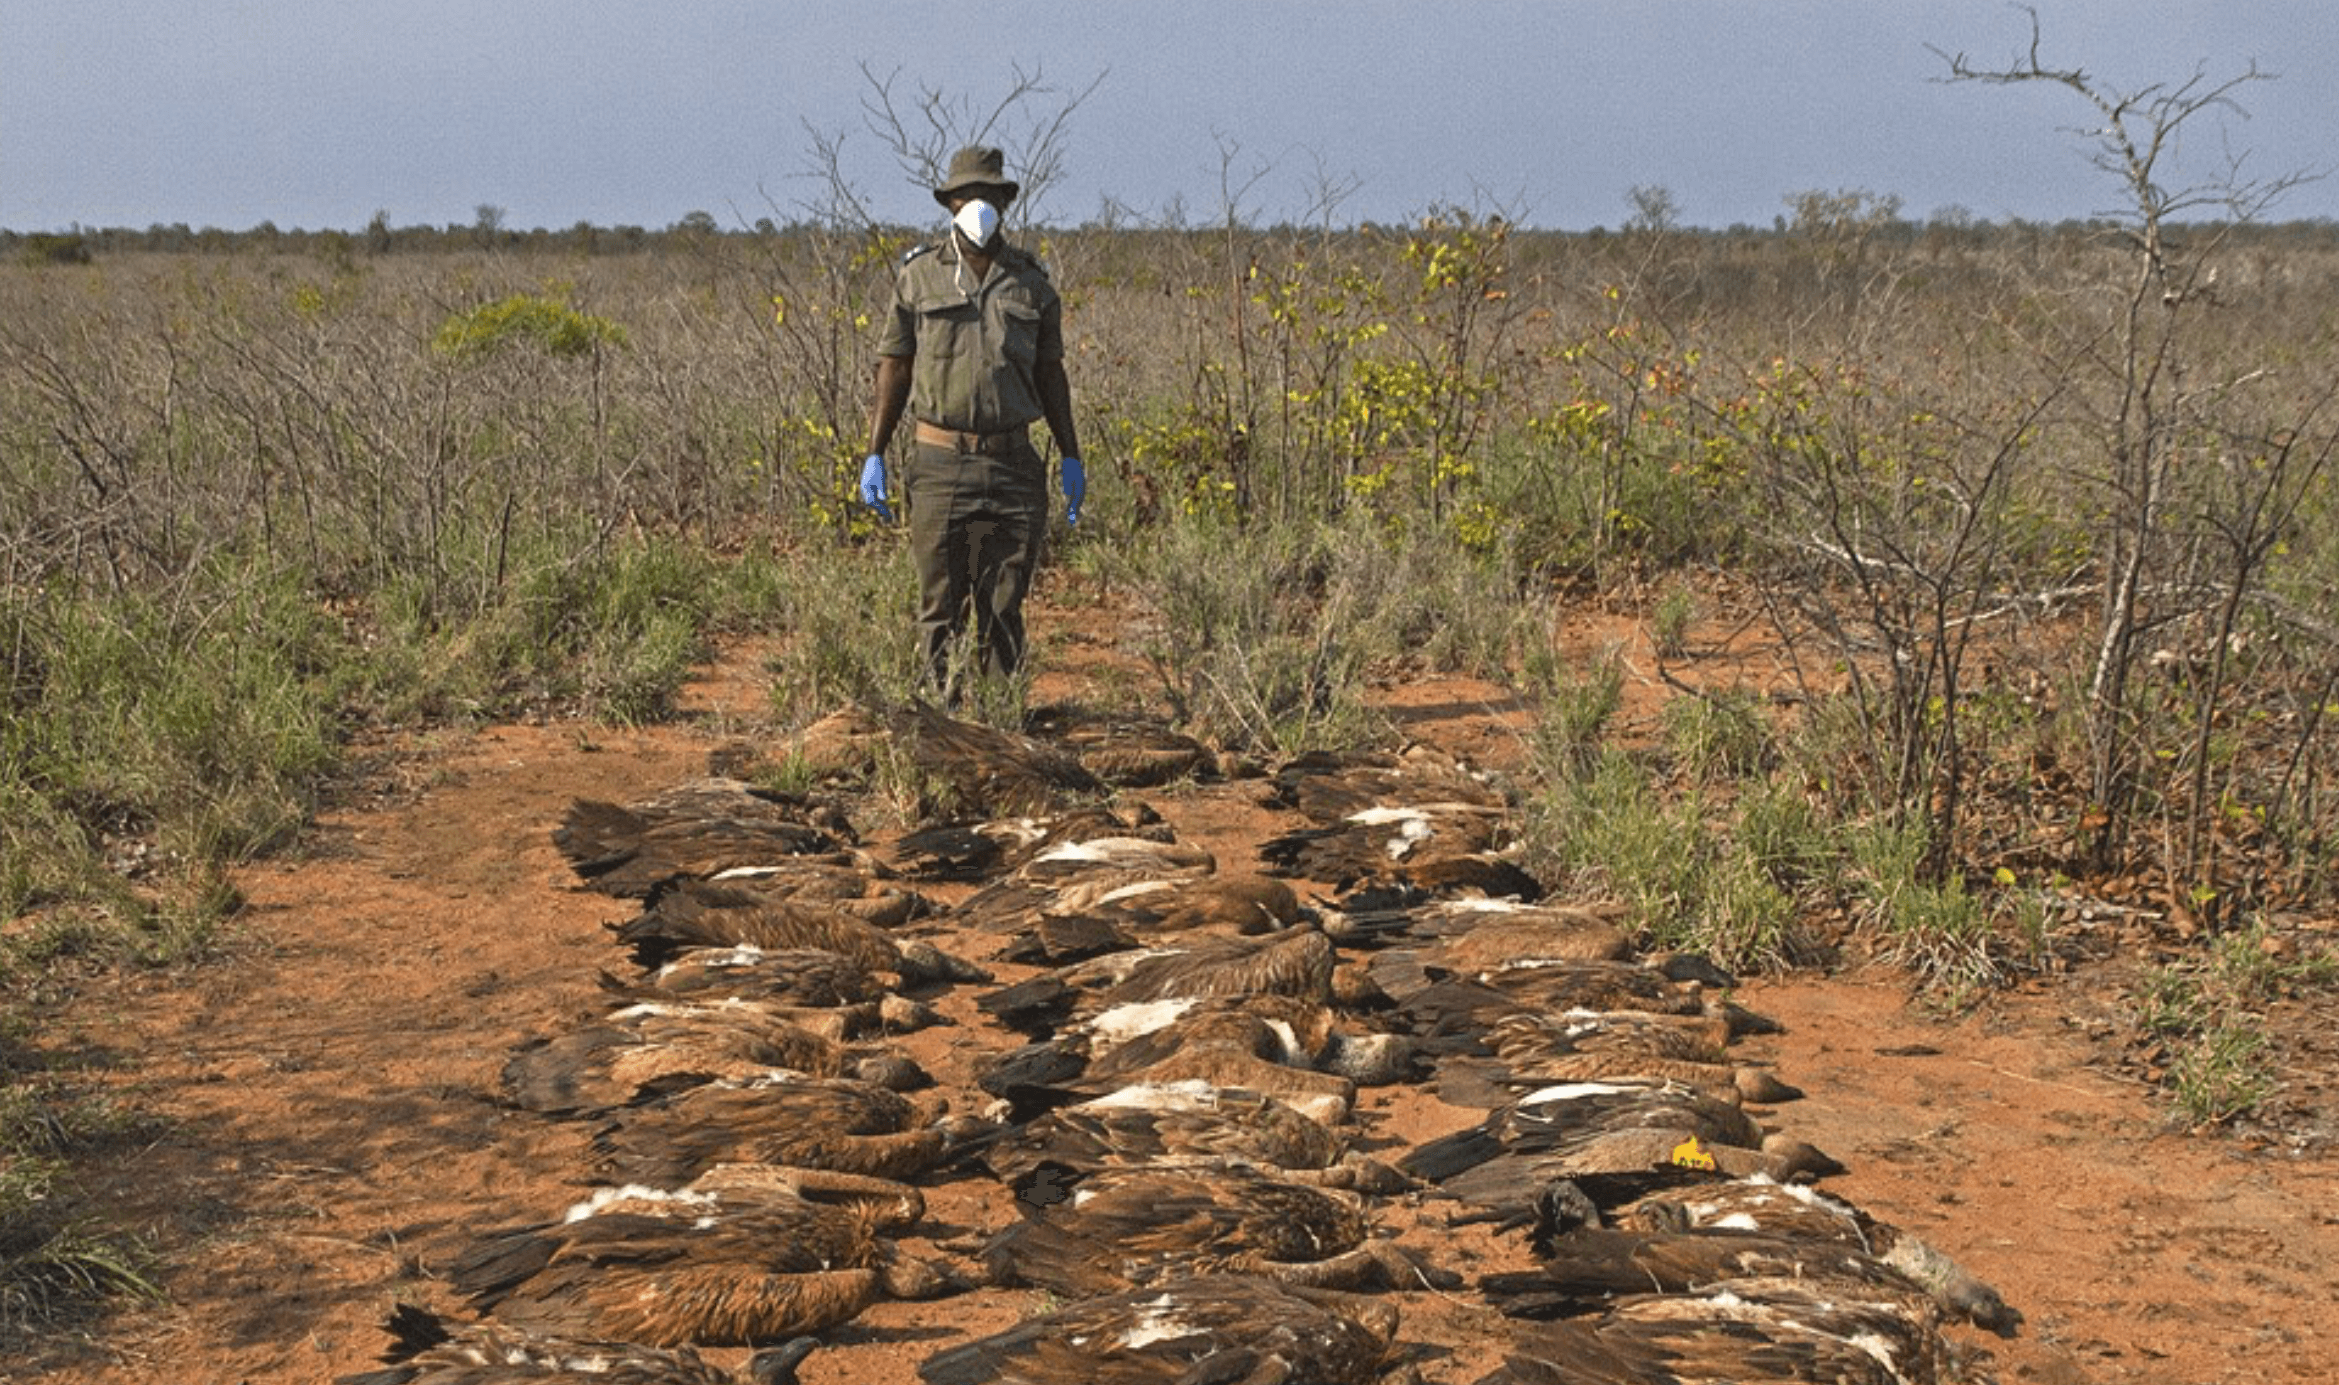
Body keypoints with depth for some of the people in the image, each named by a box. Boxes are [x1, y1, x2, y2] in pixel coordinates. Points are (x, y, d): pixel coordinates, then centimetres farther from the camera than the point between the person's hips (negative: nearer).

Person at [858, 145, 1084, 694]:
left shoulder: (1031, 282, 9)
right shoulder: (918, 275, 4)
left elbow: (1050, 374, 16)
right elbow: (894, 368, 6)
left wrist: (1071, 457, 13)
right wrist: (874, 454, 0)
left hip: (1013, 462, 2)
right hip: (940, 463, -1)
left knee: (1004, 603, 3)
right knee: (941, 602, 0)